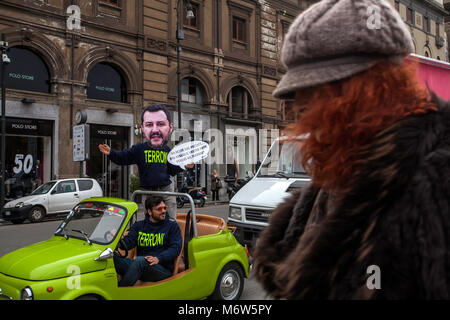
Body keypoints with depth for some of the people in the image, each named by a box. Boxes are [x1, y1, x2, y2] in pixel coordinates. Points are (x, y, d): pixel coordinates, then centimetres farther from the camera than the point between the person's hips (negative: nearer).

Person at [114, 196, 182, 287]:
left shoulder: (172, 226, 9)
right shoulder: (139, 225, 17)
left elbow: (176, 247, -2)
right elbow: (128, 242, 4)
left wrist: (158, 258, -18)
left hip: (164, 270, -3)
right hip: (140, 265, 3)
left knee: (140, 260, -34)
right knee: (113, 257, -21)